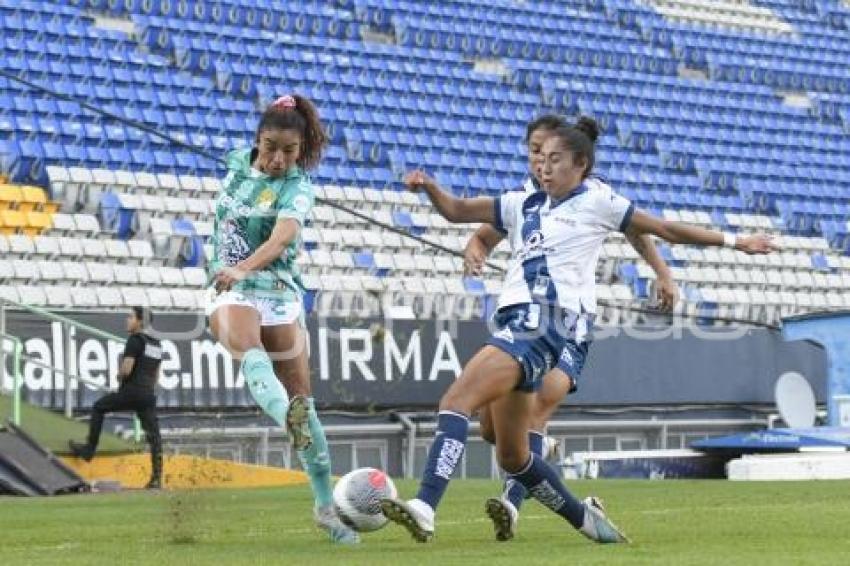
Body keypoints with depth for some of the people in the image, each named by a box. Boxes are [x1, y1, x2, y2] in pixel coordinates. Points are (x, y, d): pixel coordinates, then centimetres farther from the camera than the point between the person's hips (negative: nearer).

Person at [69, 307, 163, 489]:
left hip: (131, 392, -7)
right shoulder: (156, 344, 17)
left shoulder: (134, 340, -9)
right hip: (149, 395, 7)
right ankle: (156, 478, -5)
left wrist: (119, 376, 5)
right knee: (154, 435, 0)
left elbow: (126, 369, -16)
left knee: (98, 407, 14)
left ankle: (89, 449, 17)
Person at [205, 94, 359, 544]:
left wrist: (244, 268, -45)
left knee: (301, 400, -1)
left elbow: (282, 236, -29)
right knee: (249, 349, -34)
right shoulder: (239, 162, 4)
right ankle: (290, 420, -63)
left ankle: (326, 505, 9)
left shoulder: (298, 188, -9)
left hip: (280, 292, -1)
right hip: (229, 289, 1)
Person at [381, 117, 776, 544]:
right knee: (511, 456, 10)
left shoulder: (596, 201, 7)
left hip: (555, 322, -7)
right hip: (519, 320, 7)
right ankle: (584, 516, 27)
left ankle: (425, 507, -34)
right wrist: (428, 186, 3)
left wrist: (733, 242, 14)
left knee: (456, 400, -24)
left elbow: (666, 229, 13)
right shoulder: (522, 206, 23)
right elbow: (456, 211, 23)